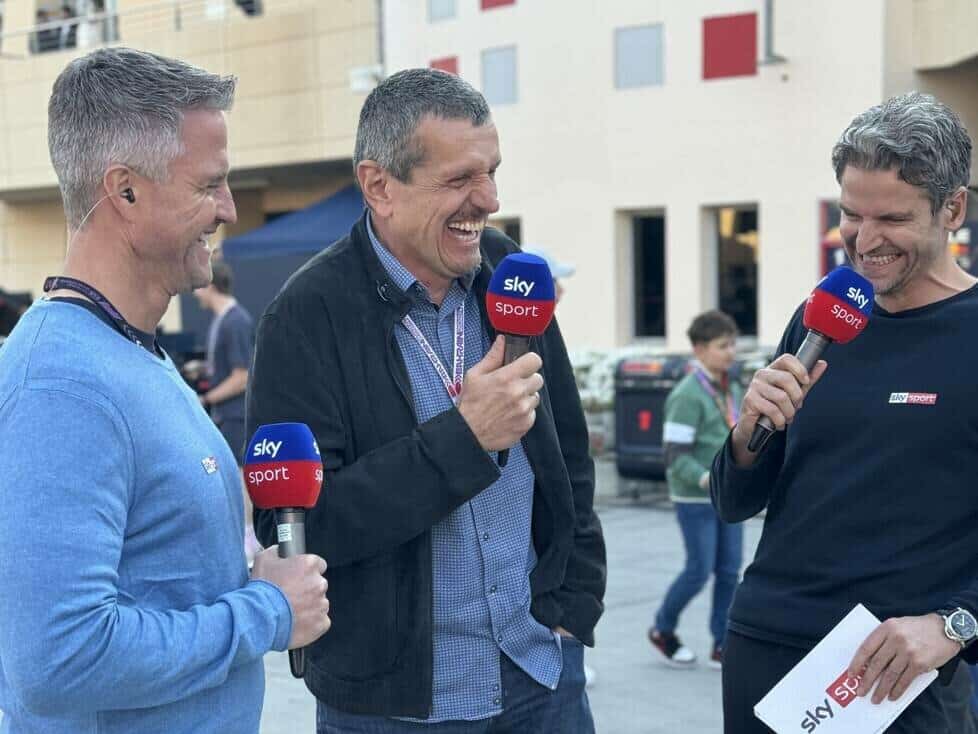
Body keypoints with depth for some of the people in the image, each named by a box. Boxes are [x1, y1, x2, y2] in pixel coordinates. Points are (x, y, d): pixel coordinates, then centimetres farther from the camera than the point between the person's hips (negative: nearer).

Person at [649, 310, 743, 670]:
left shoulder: (732, 391, 9)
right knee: (699, 572, -2)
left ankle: (722, 647, 16)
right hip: (695, 499, -7)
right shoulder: (687, 396, -16)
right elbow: (676, 456, -20)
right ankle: (663, 630, 21)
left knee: (729, 571, 6)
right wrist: (706, 479, -32)